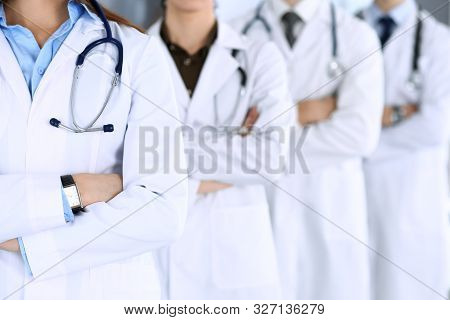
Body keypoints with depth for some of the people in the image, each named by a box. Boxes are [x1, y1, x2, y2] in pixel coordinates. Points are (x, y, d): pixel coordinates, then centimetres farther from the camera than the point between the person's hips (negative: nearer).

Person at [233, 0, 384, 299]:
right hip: (256, 201, 1)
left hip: (330, 206, 0)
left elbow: (360, 134, -13)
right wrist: (302, 113, -11)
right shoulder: (237, 33, 5)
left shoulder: (356, 35, 1)